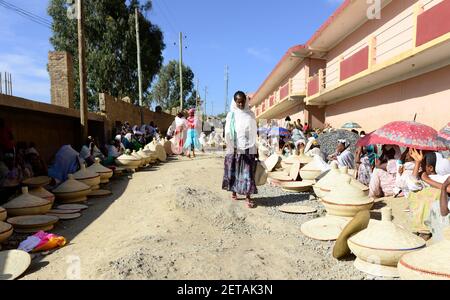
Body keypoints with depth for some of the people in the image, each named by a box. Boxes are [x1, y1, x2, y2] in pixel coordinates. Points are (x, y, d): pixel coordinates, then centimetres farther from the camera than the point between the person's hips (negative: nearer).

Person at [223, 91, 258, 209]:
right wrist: (231, 146, -15)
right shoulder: (231, 114, 3)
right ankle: (234, 192, 25)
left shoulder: (250, 114, 6)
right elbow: (227, 133, -2)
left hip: (248, 148, 0)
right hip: (235, 148, 0)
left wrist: (256, 149, 8)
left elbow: (254, 132, 8)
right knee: (234, 171, 9)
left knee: (248, 172, -3)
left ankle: (248, 197, -2)